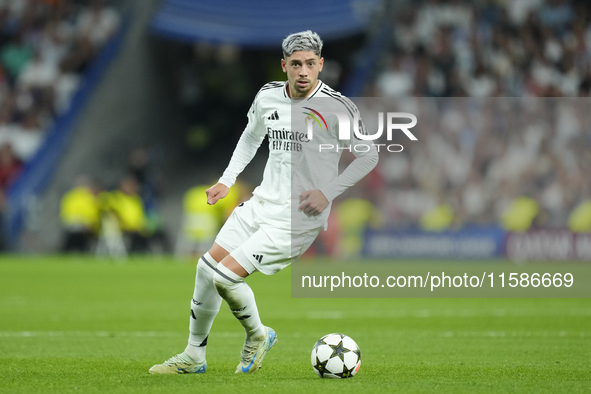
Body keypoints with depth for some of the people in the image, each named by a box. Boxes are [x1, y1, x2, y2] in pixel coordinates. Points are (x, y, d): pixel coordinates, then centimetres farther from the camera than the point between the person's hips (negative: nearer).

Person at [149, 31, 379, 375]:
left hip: (297, 218, -7)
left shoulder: (337, 107, -16)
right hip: (262, 203, 7)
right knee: (207, 268, 6)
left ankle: (258, 336, 13)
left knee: (226, 276, -15)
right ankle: (194, 356, 23)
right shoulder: (268, 97, 1)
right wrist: (227, 181, 14)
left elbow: (369, 156, -7)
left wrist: (328, 193, -15)